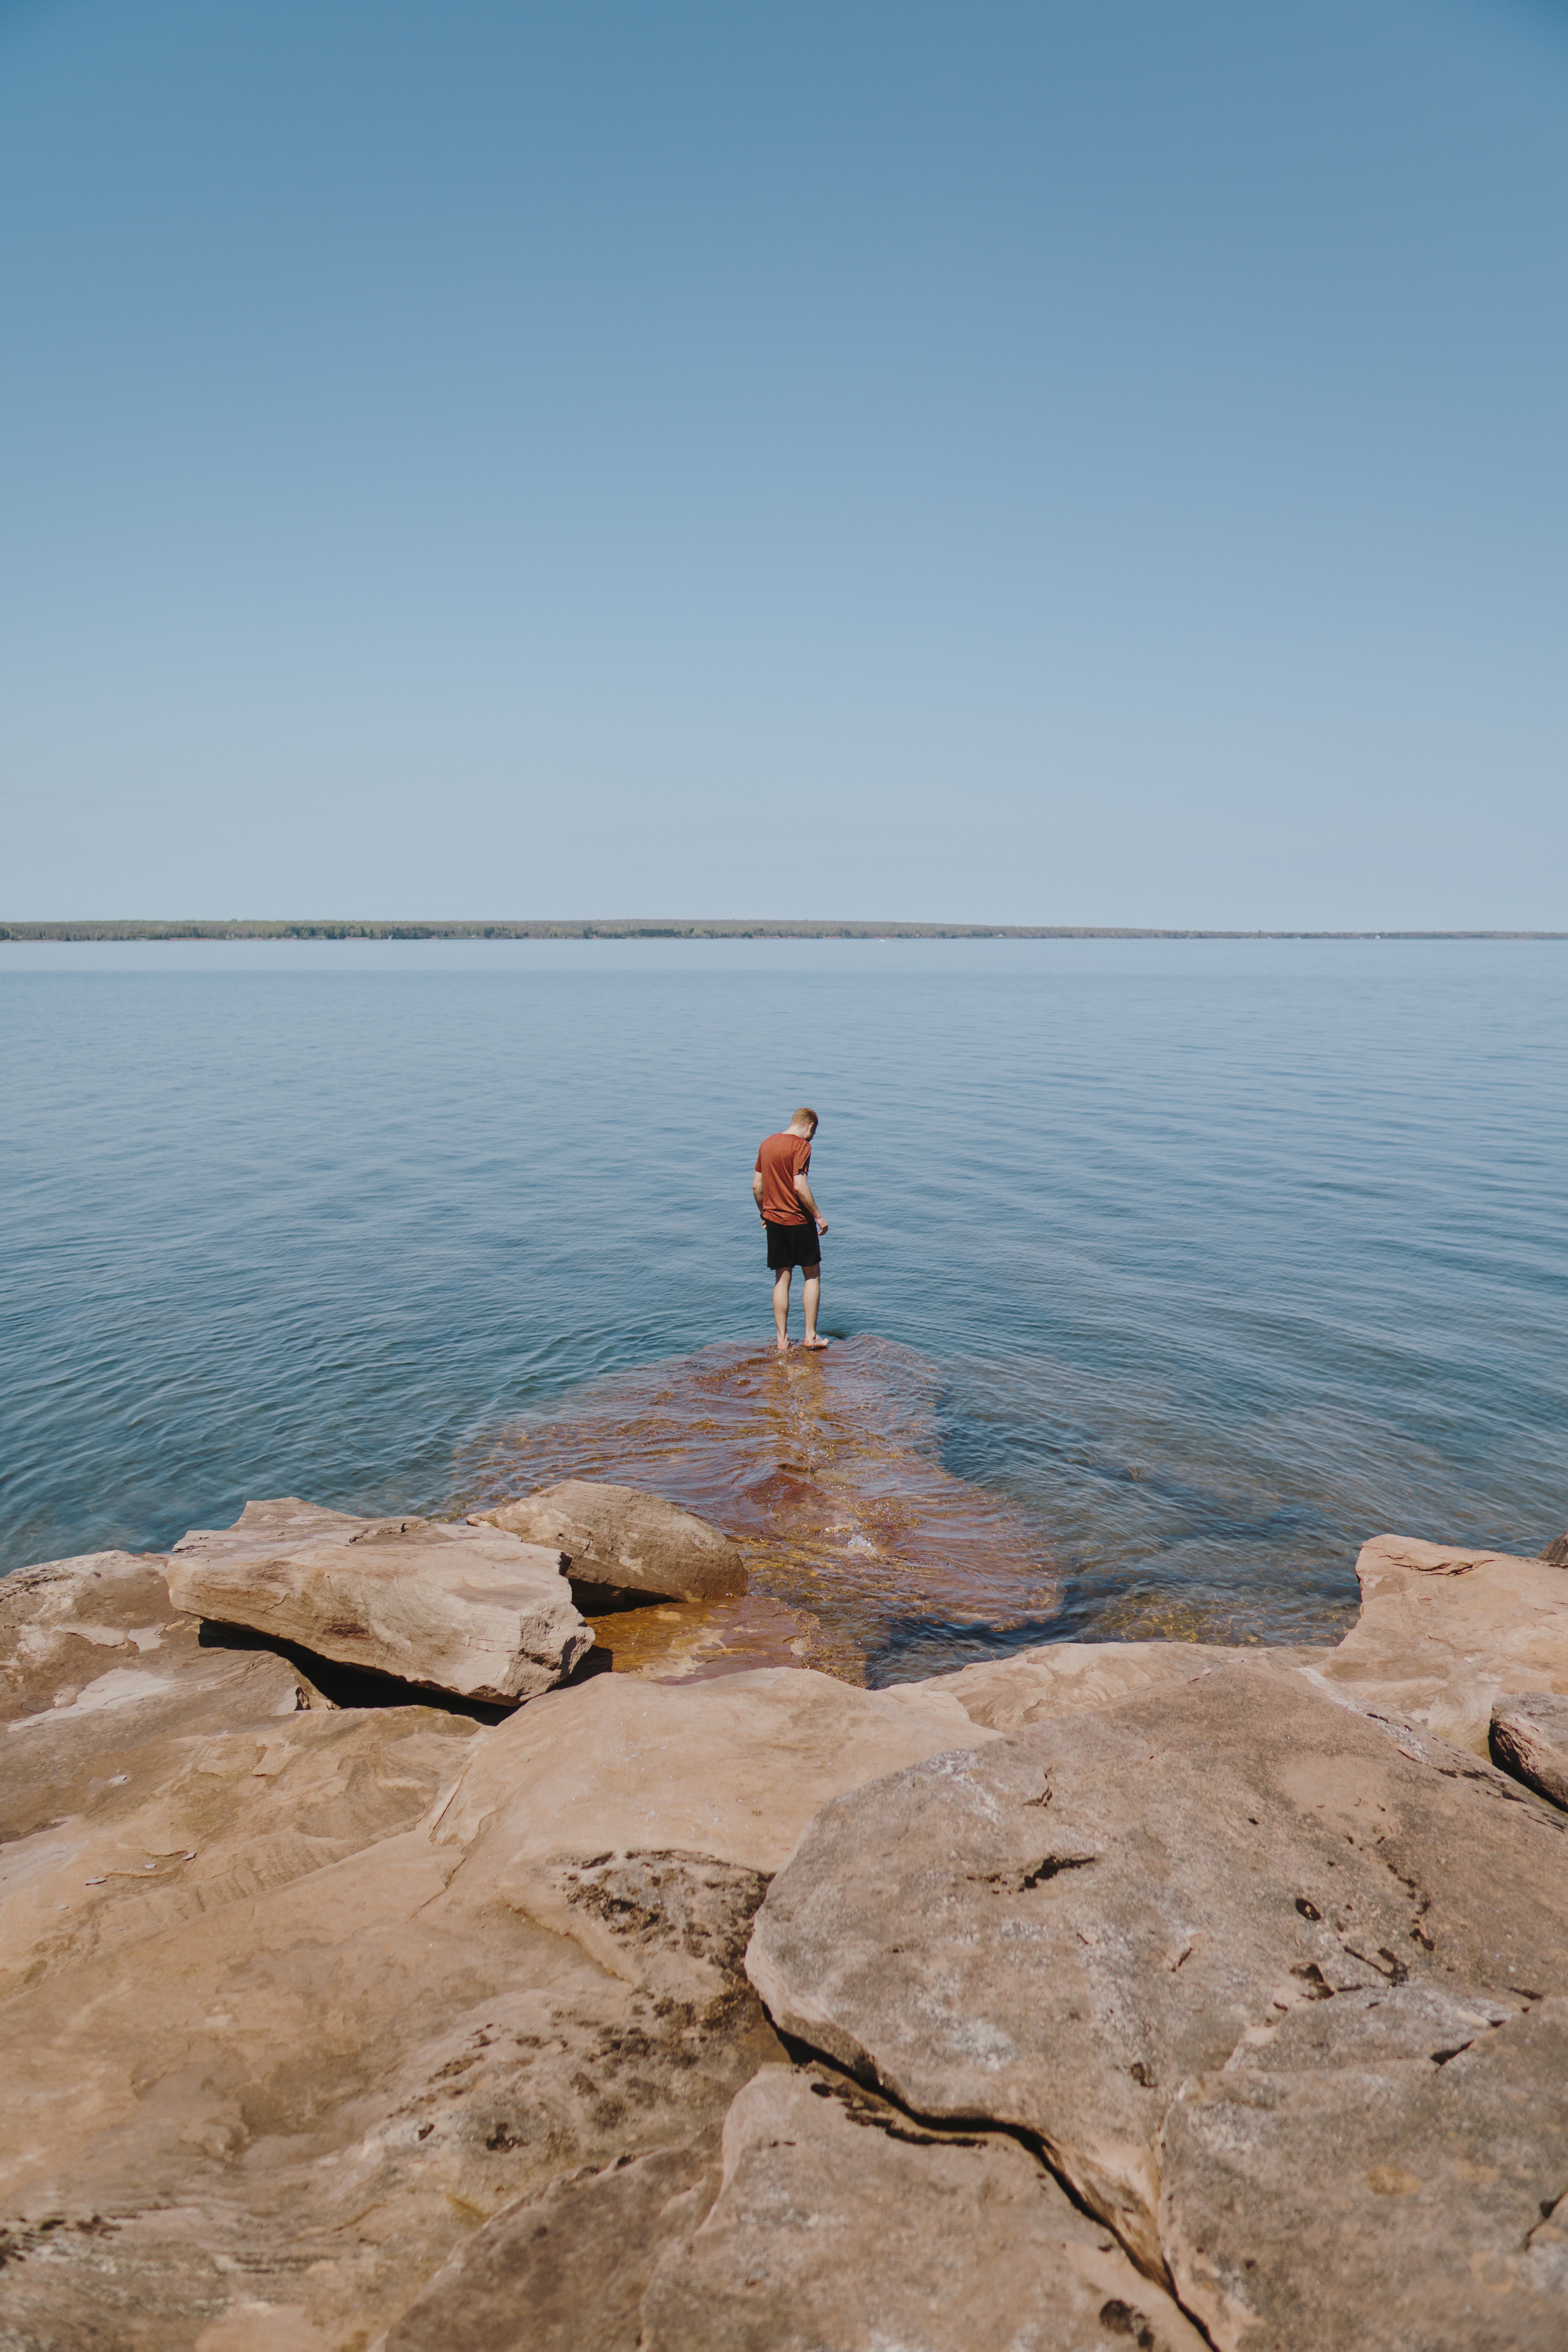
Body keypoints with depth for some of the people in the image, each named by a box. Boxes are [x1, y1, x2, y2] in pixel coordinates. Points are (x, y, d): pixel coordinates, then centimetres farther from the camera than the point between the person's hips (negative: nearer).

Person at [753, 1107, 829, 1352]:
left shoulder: (767, 1143, 8)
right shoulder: (801, 1146, -13)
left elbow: (756, 1186, 10)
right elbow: (800, 1187, -21)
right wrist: (818, 1216, -12)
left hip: (774, 1220, 6)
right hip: (799, 1221, -6)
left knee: (781, 1280, 11)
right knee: (812, 1276, 10)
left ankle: (782, 1340, 12)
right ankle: (811, 1336, 11)